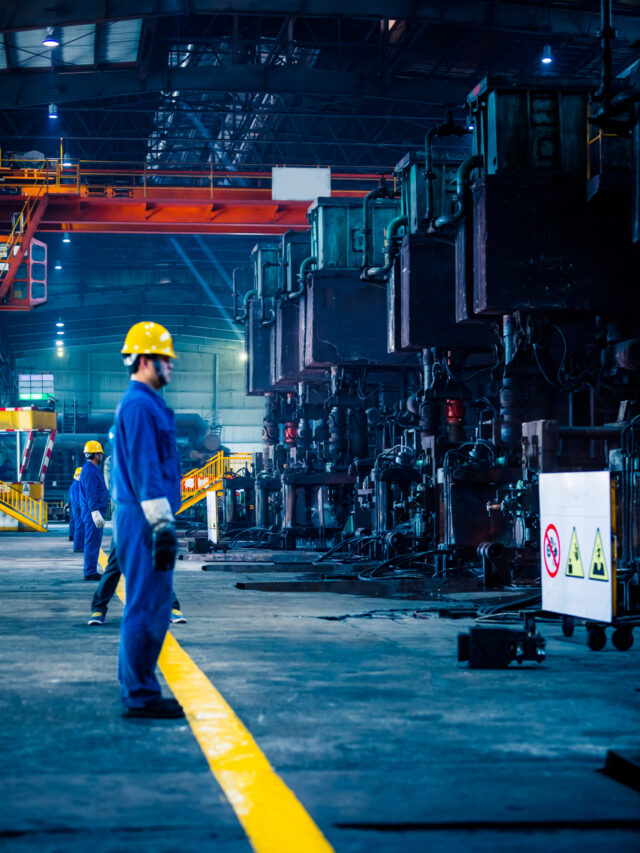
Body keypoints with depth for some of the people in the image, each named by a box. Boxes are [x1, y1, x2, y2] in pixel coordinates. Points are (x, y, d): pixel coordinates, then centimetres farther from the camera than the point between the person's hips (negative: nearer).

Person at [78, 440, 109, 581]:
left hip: (94, 511, 11)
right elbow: (90, 494, -22)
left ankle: (90, 572, 18)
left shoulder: (92, 469, 19)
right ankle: (90, 572, -9)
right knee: (93, 541, -9)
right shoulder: (89, 470, -14)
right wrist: (95, 512, -26)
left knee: (94, 542, 13)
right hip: (93, 511, -11)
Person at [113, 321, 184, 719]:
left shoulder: (144, 403, 20)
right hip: (145, 518, -11)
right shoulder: (140, 405, -13)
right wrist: (161, 525, -22)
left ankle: (135, 686, 22)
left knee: (146, 604, 15)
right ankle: (141, 694, -6)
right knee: (148, 605, -9)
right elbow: (146, 470, -20)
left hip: (142, 518, 11)